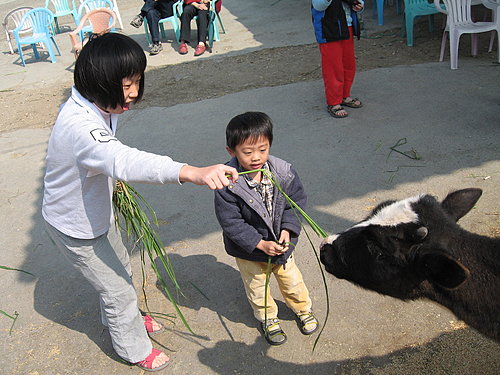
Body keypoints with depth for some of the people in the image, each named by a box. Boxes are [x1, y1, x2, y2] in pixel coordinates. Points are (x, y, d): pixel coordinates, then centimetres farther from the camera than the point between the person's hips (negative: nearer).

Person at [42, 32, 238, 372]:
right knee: (119, 289, 8)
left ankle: (124, 318, 56)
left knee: (121, 271, 27)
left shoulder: (99, 107, -9)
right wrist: (191, 172, -72)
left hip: (97, 212, 8)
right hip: (76, 227, -8)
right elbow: (122, 160, -60)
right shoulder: (78, 125, -41)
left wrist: (112, 181, 8)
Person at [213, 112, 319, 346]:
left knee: (291, 279, 23)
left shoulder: (283, 172, -19)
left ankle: (303, 309, 52)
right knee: (256, 286, 21)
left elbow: (296, 202, -6)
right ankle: (268, 319, 48)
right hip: (248, 250, -2)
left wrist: (287, 229, -20)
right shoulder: (227, 185, -29)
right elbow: (231, 223, -24)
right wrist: (261, 244, -26)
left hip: (280, 242, 2)